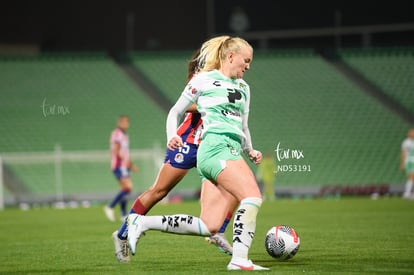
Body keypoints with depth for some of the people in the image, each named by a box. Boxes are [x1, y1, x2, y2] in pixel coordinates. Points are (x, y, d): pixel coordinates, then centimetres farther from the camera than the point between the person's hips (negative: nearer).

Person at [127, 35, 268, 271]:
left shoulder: (243, 88, 25)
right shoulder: (204, 80, 5)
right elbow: (176, 112, 11)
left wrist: (250, 150, 13)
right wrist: (172, 137, -6)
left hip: (232, 153, 8)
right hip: (216, 148, -8)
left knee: (208, 227, -3)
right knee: (253, 196, -26)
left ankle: (142, 223, 6)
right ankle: (239, 259, -27)